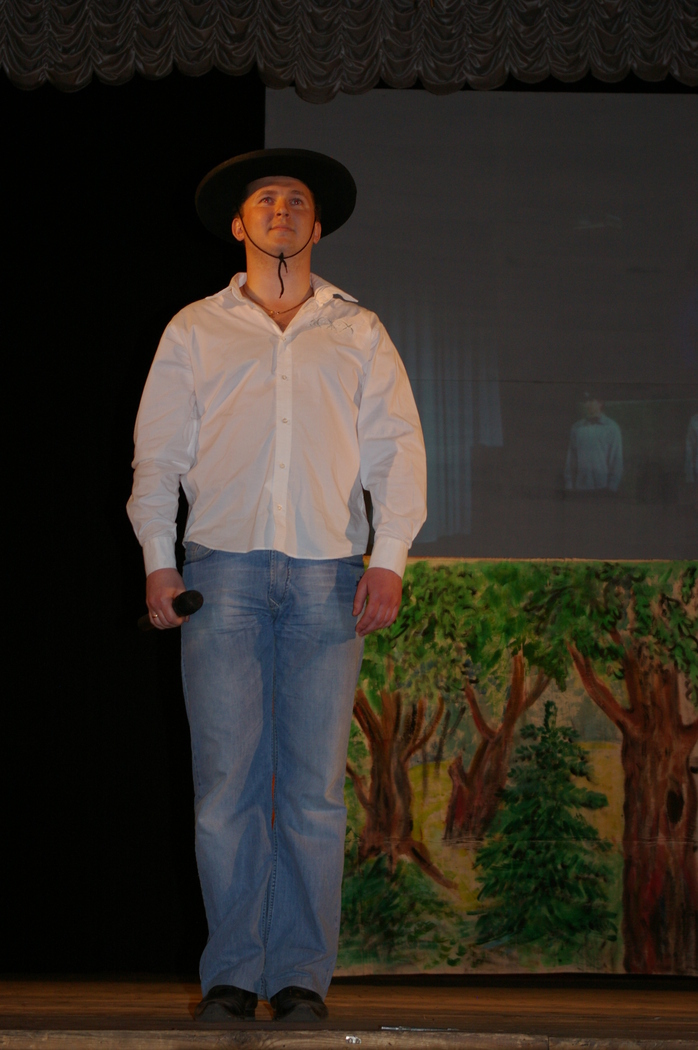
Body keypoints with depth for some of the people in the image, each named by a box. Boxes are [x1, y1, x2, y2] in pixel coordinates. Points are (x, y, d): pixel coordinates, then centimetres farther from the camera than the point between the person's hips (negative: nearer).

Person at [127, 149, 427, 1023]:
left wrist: (388, 559, -2)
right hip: (223, 570, 0)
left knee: (314, 785, -3)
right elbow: (158, 451, 13)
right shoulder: (194, 330, 17)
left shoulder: (358, 332, 17)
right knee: (226, 778, -5)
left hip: (327, 574, 0)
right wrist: (158, 559, 0)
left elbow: (395, 449, 11)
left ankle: (302, 976, 2)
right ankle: (231, 974, 1)